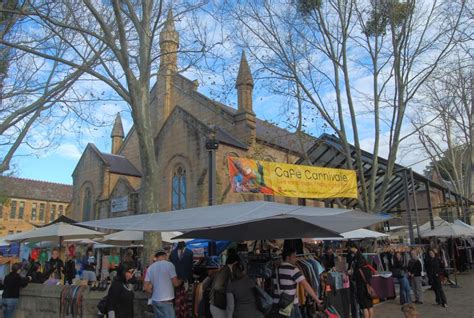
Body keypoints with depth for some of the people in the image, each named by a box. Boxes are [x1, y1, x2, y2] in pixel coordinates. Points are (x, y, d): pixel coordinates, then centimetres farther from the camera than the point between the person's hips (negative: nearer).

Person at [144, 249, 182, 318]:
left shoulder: (150, 267, 6)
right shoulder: (169, 265, -8)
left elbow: (146, 287, 5)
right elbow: (176, 283, -9)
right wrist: (181, 281, 12)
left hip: (155, 300, 6)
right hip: (166, 300, -6)